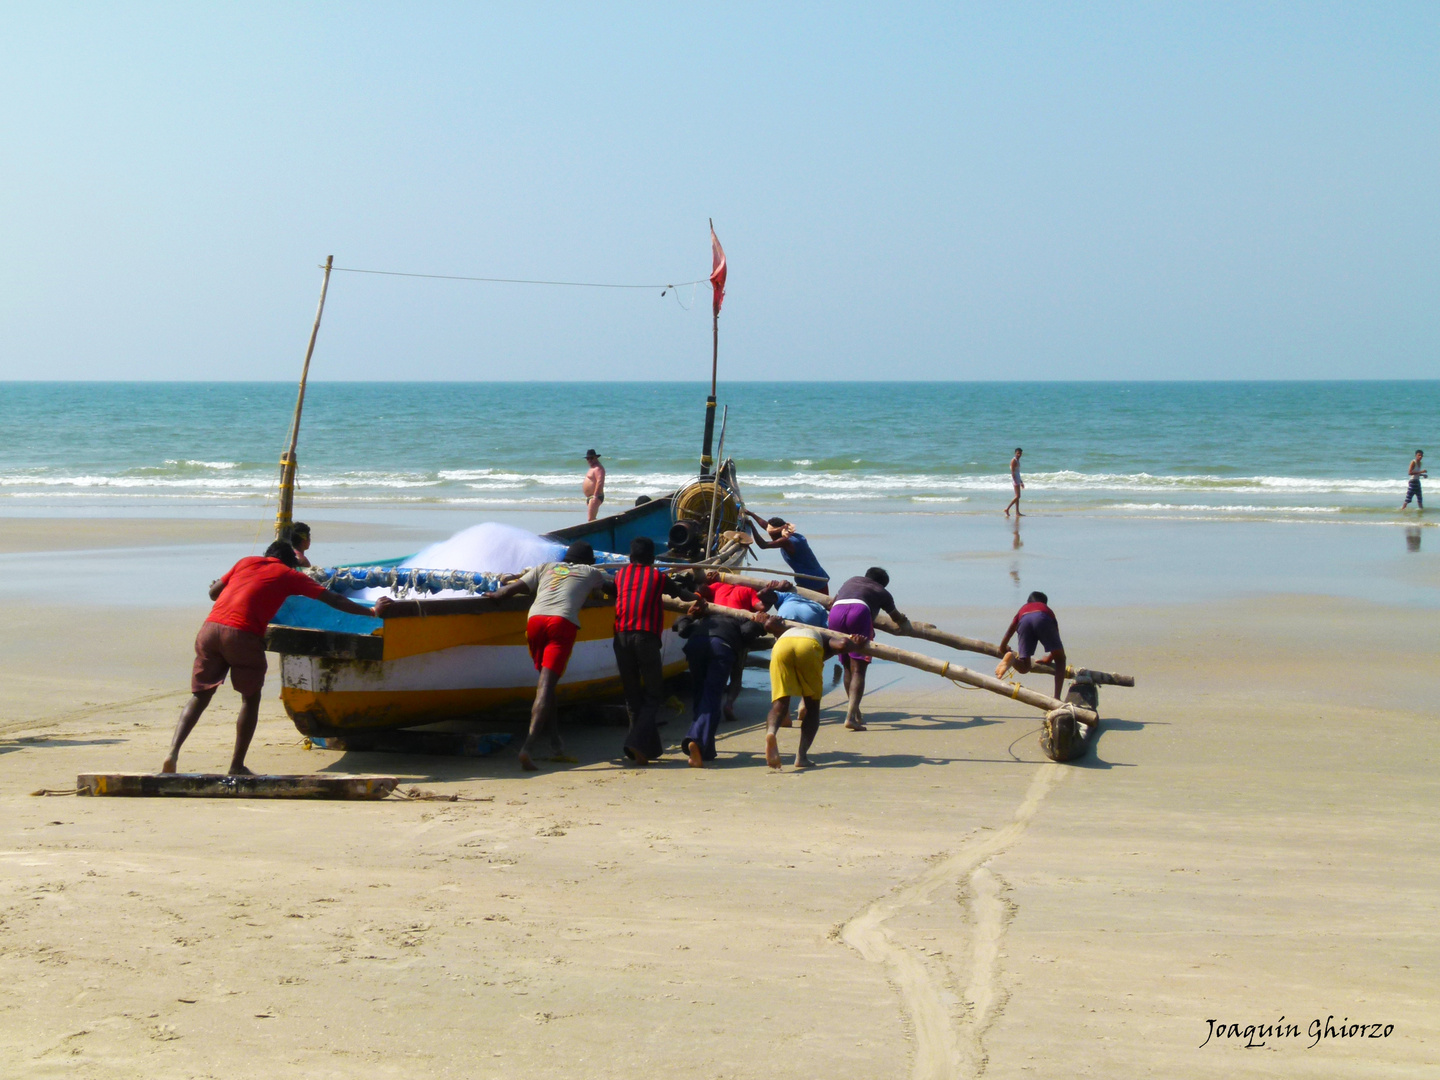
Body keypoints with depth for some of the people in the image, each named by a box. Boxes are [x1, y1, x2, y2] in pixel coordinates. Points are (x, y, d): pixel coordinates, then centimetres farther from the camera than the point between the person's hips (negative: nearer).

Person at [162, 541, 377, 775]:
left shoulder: (247, 561, 24)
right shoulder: (289, 575, 16)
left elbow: (214, 592, 25)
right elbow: (333, 600, 16)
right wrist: (370, 612, 22)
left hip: (210, 628, 4)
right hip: (243, 635, -4)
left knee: (200, 696, 14)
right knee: (251, 699, 14)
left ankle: (173, 752, -4)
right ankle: (237, 766, 11)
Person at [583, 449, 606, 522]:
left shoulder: (598, 468, -14)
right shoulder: (593, 467, 21)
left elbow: (600, 482, -26)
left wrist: (595, 496, -31)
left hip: (595, 497, -12)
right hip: (590, 497, 12)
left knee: (590, 519, -19)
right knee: (592, 519, 14)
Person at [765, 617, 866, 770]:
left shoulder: (787, 630, 43)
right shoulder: (826, 637, 35)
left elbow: (770, 623, 23)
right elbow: (842, 644, 12)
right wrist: (854, 645, 33)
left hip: (782, 645, 1)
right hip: (809, 647, -1)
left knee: (780, 703, 0)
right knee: (812, 706, 15)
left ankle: (771, 731, -32)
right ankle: (801, 756, 3)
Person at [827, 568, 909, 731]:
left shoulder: (852, 581, 40)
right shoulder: (883, 593, 31)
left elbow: (831, 603, 50)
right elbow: (897, 618, 45)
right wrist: (903, 620, 69)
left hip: (835, 612, 4)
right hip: (859, 611, -4)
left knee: (848, 667, 18)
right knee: (858, 669, -5)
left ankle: (855, 712, 25)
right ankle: (851, 716, -21)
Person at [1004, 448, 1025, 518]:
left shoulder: (1017, 461, 17)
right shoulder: (1013, 461, -12)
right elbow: (1012, 472, -19)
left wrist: (1021, 481, 27)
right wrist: (1015, 481, -25)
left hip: (1018, 479, 10)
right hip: (1015, 478, -10)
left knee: (1017, 496, 7)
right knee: (1017, 496, -13)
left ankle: (1017, 513, 6)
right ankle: (1007, 509, -12)